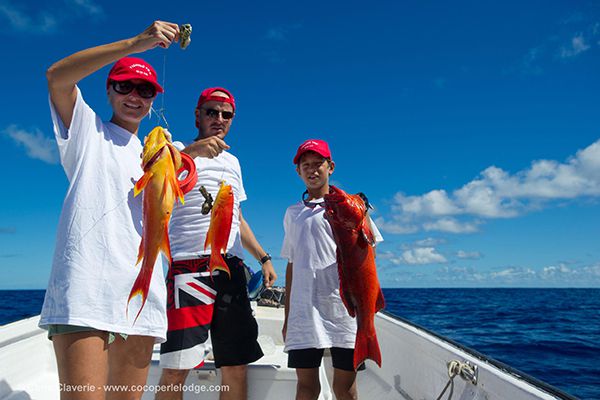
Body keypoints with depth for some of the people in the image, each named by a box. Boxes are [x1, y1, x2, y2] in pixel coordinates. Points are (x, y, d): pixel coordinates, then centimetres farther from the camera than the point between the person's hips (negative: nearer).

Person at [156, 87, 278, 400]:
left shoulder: (232, 161, 23)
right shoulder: (179, 151, 5)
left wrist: (263, 257, 21)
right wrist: (191, 151, -35)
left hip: (232, 268, 6)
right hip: (189, 266, -5)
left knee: (236, 366, 8)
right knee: (176, 370, -9)